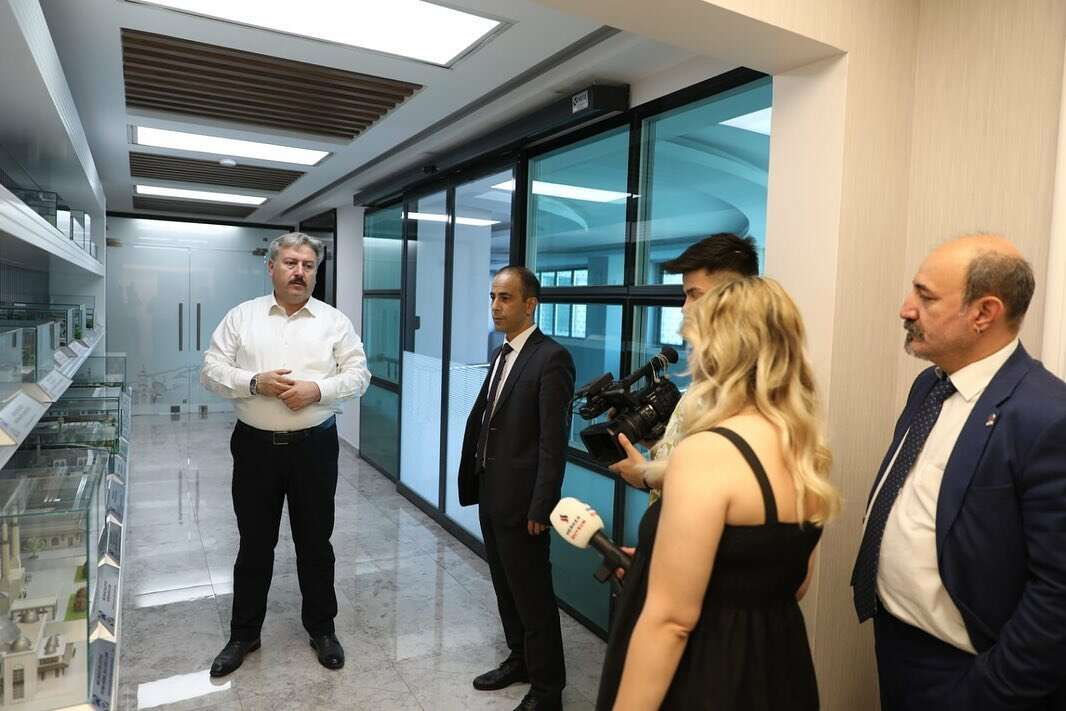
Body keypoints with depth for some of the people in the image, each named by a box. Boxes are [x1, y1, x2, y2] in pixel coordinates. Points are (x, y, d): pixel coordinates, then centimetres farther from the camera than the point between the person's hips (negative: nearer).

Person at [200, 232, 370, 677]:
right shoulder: (241, 316, 3)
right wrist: (256, 382, -17)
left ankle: (321, 628, 30)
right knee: (254, 543, 13)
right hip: (255, 445, 1)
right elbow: (211, 370, -1)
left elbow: (358, 374, -1)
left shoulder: (334, 321, 1)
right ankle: (244, 634, 32)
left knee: (315, 541, 11)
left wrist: (318, 389, -17)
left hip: (314, 445, 0)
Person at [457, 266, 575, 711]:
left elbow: (554, 441, -19)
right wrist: (473, 481, 8)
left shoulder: (551, 358, -16)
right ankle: (519, 659, 41)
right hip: (491, 494, 8)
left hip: (521, 501, -8)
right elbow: (483, 419, 12)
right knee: (505, 587, 21)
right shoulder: (501, 356, 11)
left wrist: (541, 508, -19)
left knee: (532, 595, 6)